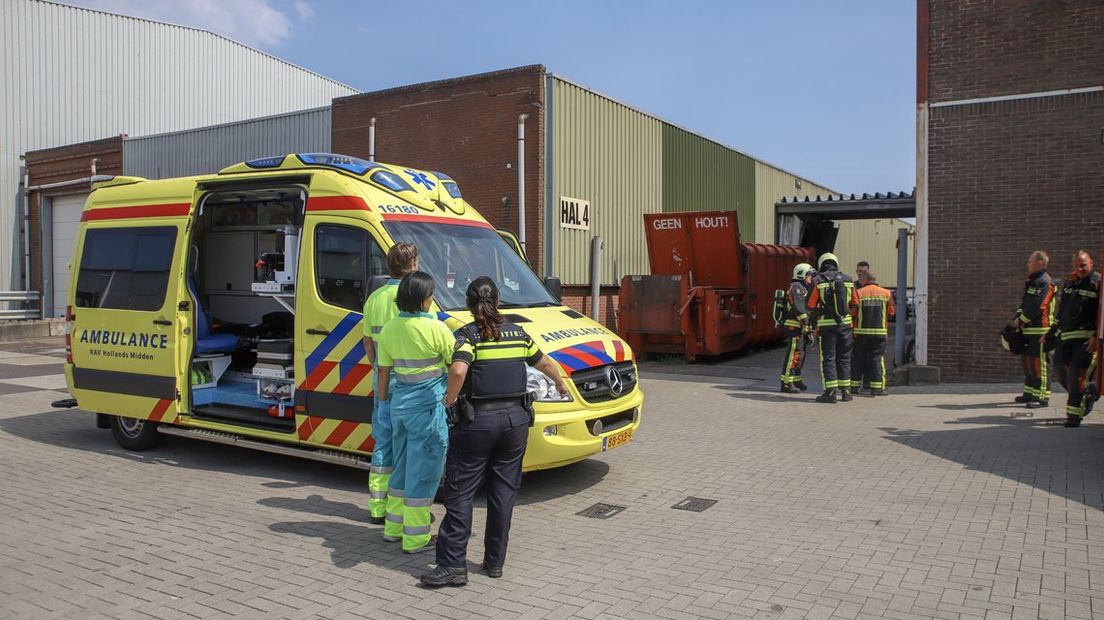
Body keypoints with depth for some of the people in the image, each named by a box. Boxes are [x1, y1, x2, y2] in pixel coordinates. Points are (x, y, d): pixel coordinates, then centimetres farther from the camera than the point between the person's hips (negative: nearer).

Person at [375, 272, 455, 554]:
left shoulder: (389, 328, 2)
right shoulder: (435, 328, -16)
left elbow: (383, 370, 9)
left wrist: (383, 399, 21)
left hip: (399, 403, 7)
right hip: (427, 406, -7)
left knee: (403, 467, 21)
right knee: (423, 471, 3)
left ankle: (393, 527, 32)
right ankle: (415, 538, 11)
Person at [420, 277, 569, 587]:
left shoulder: (468, 335, -8)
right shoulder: (517, 333, 8)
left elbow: (458, 370, -28)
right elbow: (544, 363, 23)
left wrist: (450, 399, -10)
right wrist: (560, 383, 42)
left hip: (477, 421, -4)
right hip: (516, 418, 5)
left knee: (459, 492, 4)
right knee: (504, 490, 13)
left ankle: (453, 565, 3)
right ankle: (495, 562, 20)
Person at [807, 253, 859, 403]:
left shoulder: (818, 281, -6)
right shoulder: (848, 279, 5)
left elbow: (811, 306, -7)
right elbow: (855, 303, 12)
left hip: (826, 324, -3)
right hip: (845, 323, 3)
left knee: (828, 358, 2)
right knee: (844, 357, 12)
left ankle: (831, 392, -2)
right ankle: (845, 391, 16)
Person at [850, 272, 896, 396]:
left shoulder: (858, 293, -2)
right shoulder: (886, 293, 2)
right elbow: (892, 313, 4)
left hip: (861, 331, 0)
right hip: (880, 331, 0)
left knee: (858, 359, 9)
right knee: (877, 358, 3)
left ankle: (855, 385, 13)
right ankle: (877, 387, -2)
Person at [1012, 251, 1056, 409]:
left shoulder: (1045, 282, -13)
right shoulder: (1031, 281, 18)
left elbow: (1037, 307, -20)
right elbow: (1025, 302, 18)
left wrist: (1021, 320, -12)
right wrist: (1018, 317, 1)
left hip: (1040, 329, -10)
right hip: (1029, 329, 10)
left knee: (1039, 363, -8)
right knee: (1028, 360, 16)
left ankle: (1043, 397, -5)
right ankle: (1029, 393, 25)